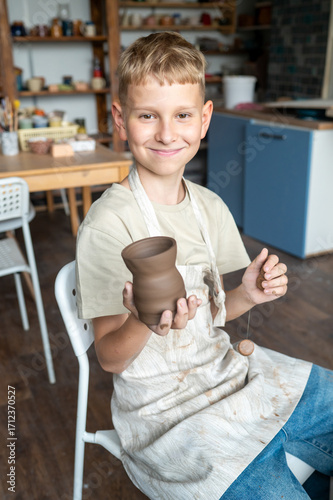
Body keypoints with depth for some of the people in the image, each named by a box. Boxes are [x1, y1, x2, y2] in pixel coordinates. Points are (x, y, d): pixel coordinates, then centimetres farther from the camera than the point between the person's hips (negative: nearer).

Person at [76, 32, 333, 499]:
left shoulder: (211, 208, 1)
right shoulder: (107, 225, -17)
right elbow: (110, 357, -13)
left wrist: (246, 295, -9)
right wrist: (145, 324, -33)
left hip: (228, 368, 6)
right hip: (164, 404, -6)